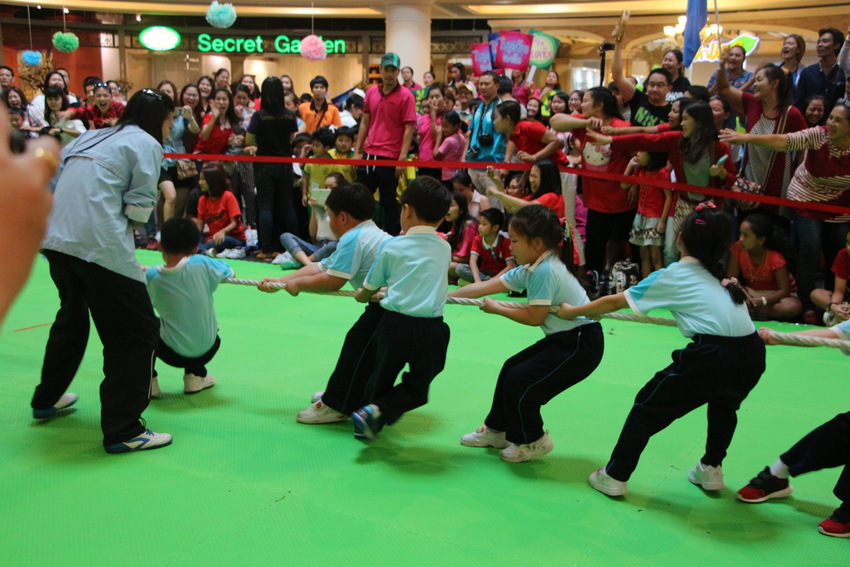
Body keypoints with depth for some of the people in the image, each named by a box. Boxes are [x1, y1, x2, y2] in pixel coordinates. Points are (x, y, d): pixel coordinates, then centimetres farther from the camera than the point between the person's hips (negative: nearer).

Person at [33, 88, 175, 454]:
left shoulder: (91, 138, 24)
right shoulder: (146, 143, 3)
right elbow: (139, 208, -6)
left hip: (55, 238, 9)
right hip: (100, 244, -8)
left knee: (72, 316, 30)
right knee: (135, 332, -1)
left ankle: (47, 400, 45)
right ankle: (122, 430, -2)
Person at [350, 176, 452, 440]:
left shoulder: (392, 246, 2)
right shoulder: (445, 248, 8)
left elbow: (369, 288, 12)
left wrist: (363, 296, 36)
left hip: (395, 323, 0)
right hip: (430, 329, 0)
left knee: (382, 377, 23)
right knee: (417, 386, 13)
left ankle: (371, 415, 24)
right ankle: (377, 411, -7)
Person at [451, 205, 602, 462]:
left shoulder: (545, 270, -23)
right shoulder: (530, 269, 6)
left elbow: (534, 317, -19)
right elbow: (487, 286, 7)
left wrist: (496, 309, -7)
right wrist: (443, 296, 6)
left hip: (582, 345, -10)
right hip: (562, 339, 10)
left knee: (519, 381, -8)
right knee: (511, 369, 11)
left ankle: (533, 441, 15)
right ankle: (496, 431, 28)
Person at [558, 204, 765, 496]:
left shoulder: (671, 276, 10)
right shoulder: (721, 278, 23)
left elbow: (614, 302, 16)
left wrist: (573, 311, 29)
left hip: (711, 357, -5)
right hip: (753, 356, 6)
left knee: (647, 408, 13)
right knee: (724, 404, 37)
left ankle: (614, 476, 19)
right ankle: (711, 469, 41)